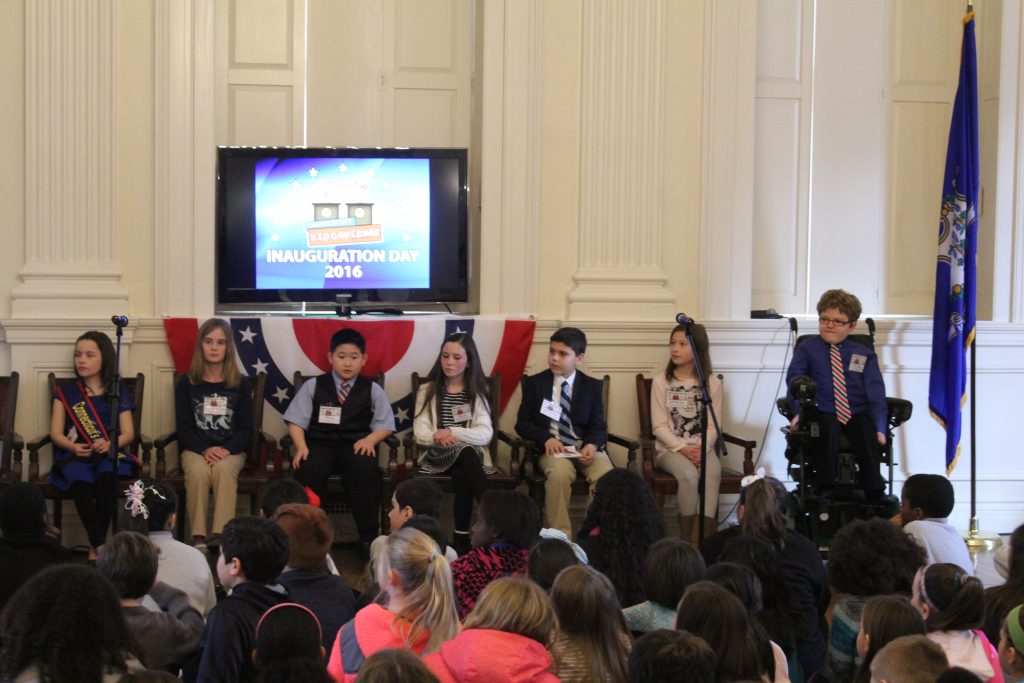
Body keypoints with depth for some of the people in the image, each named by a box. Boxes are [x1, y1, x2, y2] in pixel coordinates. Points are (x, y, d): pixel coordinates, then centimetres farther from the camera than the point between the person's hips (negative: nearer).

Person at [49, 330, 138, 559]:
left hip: (109, 454, 0)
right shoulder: (65, 392, 17)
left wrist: (110, 444, -14)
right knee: (80, 481, -37)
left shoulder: (119, 393, 16)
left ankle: (95, 548, -30)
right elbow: (56, 433, 9)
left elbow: (128, 433, 8)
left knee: (106, 477, -37)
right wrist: (73, 447, -12)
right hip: (74, 455, 0)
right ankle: (100, 545, -39)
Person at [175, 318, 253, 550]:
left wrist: (226, 450, -16)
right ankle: (198, 538, -36)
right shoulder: (186, 383, 8)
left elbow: (246, 429, 4)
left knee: (224, 468, -35)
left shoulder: (241, 384, 8)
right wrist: (205, 449, -17)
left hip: (231, 450, 0)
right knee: (198, 470, -34)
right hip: (195, 449, 0)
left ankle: (221, 534, -41)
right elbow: (183, 427, 2)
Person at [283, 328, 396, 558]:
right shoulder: (313, 386, 11)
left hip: (356, 446, 0)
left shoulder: (372, 390, 12)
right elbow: (296, 421, 7)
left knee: (366, 470, -34)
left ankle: (368, 538, -23)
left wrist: (369, 440, -12)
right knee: (307, 470, -33)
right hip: (320, 444, 0)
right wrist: (301, 446, -11)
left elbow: (385, 424, 9)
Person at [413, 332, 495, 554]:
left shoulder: (477, 391, 8)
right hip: (437, 456, 0)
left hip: (471, 455, 0)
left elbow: (485, 434, -7)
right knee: (466, 453, -34)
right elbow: (420, 433, -2)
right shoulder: (428, 390, 10)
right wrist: (436, 436, -26)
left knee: (462, 474, -37)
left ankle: (462, 536, -29)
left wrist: (452, 432, -23)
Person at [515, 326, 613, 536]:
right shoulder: (534, 383, 8)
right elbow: (522, 424, 5)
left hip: (585, 447, 1)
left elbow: (598, 427, 6)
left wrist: (592, 445, -18)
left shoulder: (592, 386, 11)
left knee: (606, 476, -31)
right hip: (552, 447, -1)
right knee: (559, 472, -37)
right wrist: (546, 439, -15)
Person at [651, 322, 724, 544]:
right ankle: (688, 540, -25)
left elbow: (712, 426, 3)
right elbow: (659, 426, -1)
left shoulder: (712, 383, 9)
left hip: (702, 448, 1)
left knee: (712, 473, -32)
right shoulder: (661, 381, 5)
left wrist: (700, 449, -16)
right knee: (688, 474, -33)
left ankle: (700, 541, -36)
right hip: (670, 449, -1)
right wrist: (683, 449, -15)